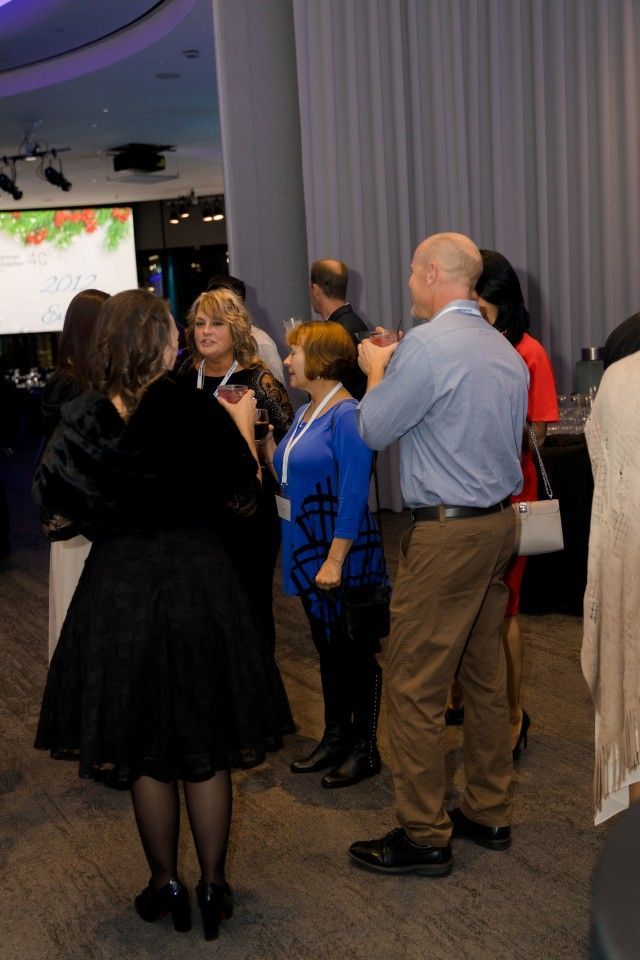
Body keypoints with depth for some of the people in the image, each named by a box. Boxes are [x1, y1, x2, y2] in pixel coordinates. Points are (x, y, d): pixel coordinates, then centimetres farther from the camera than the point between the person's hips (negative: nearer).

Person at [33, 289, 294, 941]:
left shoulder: (82, 421, -7)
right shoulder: (202, 414, -12)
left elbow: (59, 514, -2)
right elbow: (244, 498, -1)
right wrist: (243, 426, 14)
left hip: (118, 590, 1)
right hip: (198, 585, -1)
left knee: (143, 751, 15)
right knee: (206, 749, 13)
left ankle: (165, 885, 26)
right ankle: (212, 886, 22)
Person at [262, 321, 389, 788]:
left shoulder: (346, 416, -17)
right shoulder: (304, 413, 11)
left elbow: (353, 495, -21)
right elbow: (288, 476, 15)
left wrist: (335, 559, -24)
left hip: (343, 555, -9)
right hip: (306, 550, 9)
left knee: (354, 649, 4)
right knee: (327, 645, 17)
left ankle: (365, 749, 17)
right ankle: (336, 737, 30)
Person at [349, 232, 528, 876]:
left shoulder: (426, 345, -16)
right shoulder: (505, 351, 10)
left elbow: (374, 429, -9)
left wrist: (376, 370, 10)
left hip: (446, 533, -9)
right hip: (499, 521, 9)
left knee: (413, 685, -1)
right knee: (485, 674, 16)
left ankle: (425, 836, 8)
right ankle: (488, 813, 28)